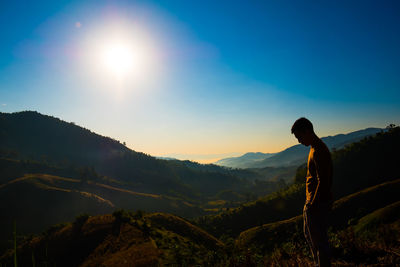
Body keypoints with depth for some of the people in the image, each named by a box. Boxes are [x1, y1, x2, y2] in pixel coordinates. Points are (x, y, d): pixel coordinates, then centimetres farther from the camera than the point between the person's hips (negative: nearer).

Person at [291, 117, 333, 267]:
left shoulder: (318, 151, -21)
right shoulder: (315, 148, 12)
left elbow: (322, 181, -24)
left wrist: (313, 204, -21)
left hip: (317, 204, -11)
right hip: (312, 200, 11)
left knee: (319, 240, 1)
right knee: (309, 235, 23)